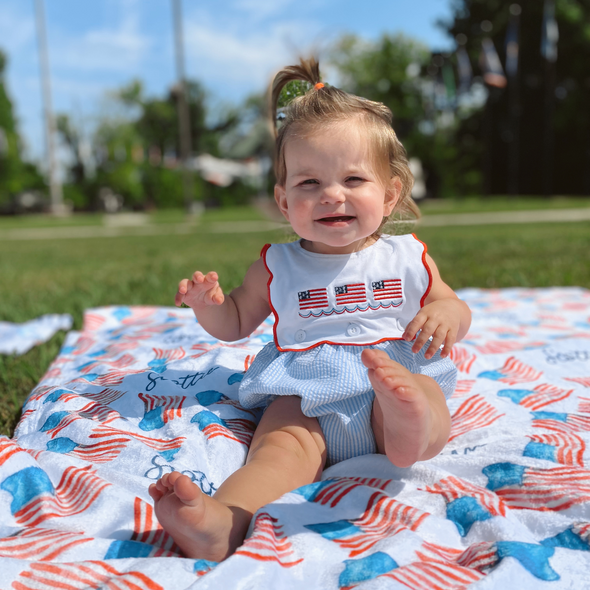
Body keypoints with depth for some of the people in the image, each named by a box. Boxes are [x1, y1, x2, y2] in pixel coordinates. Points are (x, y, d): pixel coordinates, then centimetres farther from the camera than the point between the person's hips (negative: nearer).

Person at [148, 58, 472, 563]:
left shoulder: (406, 258, 11)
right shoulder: (276, 267, 11)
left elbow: (456, 308, 19)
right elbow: (236, 324, 19)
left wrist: (447, 315, -6)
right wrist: (208, 304, -4)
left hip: (404, 377, 1)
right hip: (304, 395, 0)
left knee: (429, 407, -31)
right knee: (282, 444, -29)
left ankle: (410, 426, -63)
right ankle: (221, 524, -52)